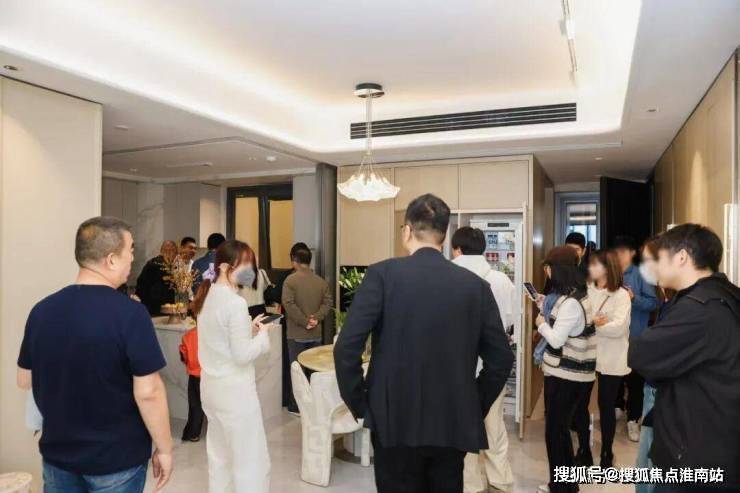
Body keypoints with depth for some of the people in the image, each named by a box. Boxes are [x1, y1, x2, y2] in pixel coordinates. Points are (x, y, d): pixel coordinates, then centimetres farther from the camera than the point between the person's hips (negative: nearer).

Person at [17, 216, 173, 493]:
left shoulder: (42, 310, -5)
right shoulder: (130, 313, -22)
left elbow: (24, 380, 7)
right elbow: (147, 392, -22)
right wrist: (164, 449, -10)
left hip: (57, 454, 5)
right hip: (117, 459, -4)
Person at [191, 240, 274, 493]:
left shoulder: (208, 297, 6)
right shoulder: (235, 302, -21)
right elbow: (243, 355, -21)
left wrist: (248, 328, 8)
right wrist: (262, 334, -6)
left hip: (211, 386, 9)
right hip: (234, 390, -9)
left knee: (219, 457, 20)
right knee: (252, 462, 2)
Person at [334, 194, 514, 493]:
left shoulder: (383, 274, -10)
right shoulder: (476, 285, 0)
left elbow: (346, 347, -15)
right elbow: (501, 359, 2)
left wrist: (359, 403, -1)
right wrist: (474, 408, 13)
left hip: (396, 422, -3)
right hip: (454, 425, 3)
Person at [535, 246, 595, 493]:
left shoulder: (571, 302, -24)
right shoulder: (573, 295, 9)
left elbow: (556, 339, -23)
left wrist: (541, 324, -6)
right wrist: (544, 305, 13)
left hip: (567, 376, -10)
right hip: (567, 373, 10)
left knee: (556, 430, 3)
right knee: (559, 428, 19)